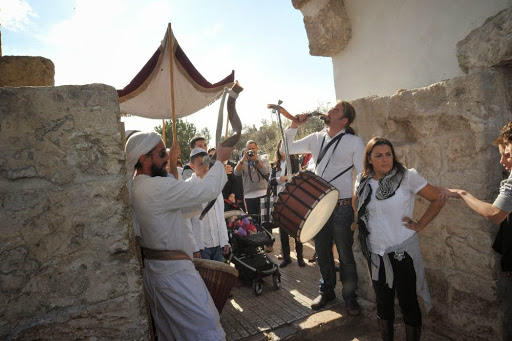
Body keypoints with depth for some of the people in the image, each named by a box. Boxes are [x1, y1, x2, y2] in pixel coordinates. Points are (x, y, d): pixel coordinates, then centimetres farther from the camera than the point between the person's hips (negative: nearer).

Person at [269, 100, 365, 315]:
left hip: (342, 207, -4)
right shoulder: (316, 139, 7)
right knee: (322, 252, 16)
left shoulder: (354, 142, -5)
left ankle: (350, 297, 27)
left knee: (345, 254, 7)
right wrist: (293, 126, 0)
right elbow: (288, 149, 13)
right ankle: (326, 291, 36)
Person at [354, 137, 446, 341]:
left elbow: (438, 199, -6)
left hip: (403, 250, -4)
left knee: (407, 301, 8)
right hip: (375, 251, 4)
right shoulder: (362, 181, -1)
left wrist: (420, 225, -8)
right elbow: (357, 205, 18)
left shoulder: (407, 177, -13)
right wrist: (360, 223, 9)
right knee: (383, 300, 19)